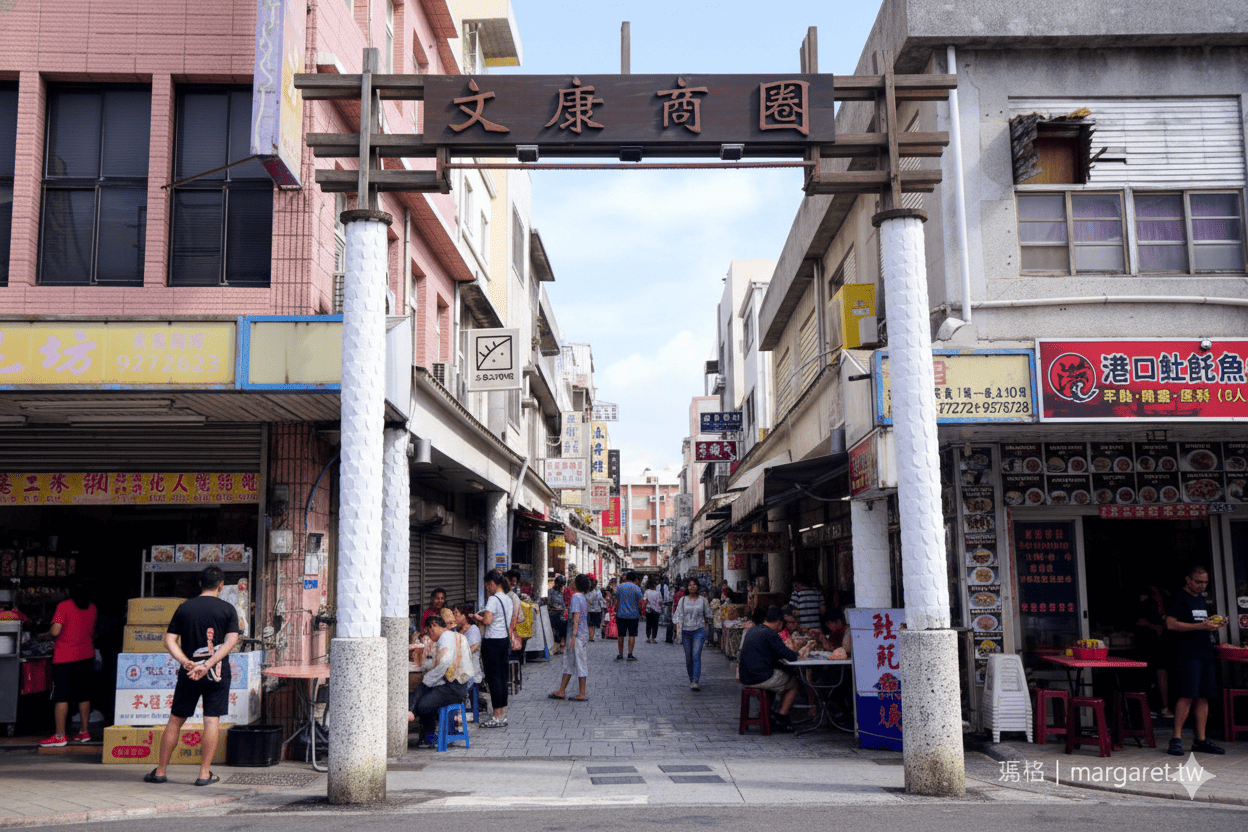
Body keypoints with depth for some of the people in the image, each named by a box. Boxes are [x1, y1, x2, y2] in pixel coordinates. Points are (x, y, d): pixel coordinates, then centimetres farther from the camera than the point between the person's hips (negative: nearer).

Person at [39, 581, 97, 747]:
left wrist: (43, 636, 2)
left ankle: (60, 736, -3)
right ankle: (84, 731, 16)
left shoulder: (64, 606, -10)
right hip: (86, 655, 5)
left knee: (61, 696, -2)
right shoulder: (92, 608, 6)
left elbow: (55, 631, -17)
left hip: (65, 657, -5)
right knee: (83, 695, 12)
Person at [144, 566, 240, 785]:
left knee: (175, 720, 12)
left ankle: (160, 771, 19)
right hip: (217, 673, -2)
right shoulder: (227, 609, -2)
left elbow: (169, 640, -1)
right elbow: (232, 640, -12)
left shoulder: (184, 608, 5)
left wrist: (188, 663, -11)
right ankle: (205, 774, 2)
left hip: (188, 673, 2)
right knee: (212, 721, 3)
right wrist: (208, 665, -17)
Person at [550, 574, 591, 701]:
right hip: (583, 633, 9)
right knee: (568, 662, 13)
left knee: (580, 663, -3)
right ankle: (561, 692, 18)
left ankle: (582, 694, 3)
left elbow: (576, 618, -20)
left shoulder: (576, 597, -15)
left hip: (578, 634, -9)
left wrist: (573, 637, -22)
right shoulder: (583, 598, 13)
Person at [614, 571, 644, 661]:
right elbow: (640, 603, -3)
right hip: (633, 615, -2)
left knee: (621, 635, 8)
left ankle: (620, 654, 11)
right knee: (632, 635, 3)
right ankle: (630, 654, 0)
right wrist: (640, 613, 10)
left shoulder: (620, 587, 1)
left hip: (621, 615, 2)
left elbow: (616, 601, 6)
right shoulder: (637, 588, -5)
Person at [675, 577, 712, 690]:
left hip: (699, 631, -2)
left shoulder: (703, 600, 4)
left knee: (696, 656, -13)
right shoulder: (683, 600, 5)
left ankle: (695, 682, -19)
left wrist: (705, 629, 18)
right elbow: (679, 616, 2)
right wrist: (679, 632, -8)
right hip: (686, 631, 2)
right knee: (688, 657, 6)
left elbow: (707, 615, 14)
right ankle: (691, 679, 24)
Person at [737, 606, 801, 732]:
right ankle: (781, 721, 9)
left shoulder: (751, 630, 13)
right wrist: (796, 654, 10)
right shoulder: (770, 634, -13)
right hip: (761, 678, -8)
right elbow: (790, 656, -13)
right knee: (793, 684, 12)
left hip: (745, 678, 8)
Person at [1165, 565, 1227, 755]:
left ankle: (1201, 740, 11)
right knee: (1188, 695, -13)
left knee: (1204, 697, 6)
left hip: (1206, 653, 8)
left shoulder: (1202, 600, 20)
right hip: (1189, 654, -8)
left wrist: (1215, 625, 6)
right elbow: (1171, 624, -15)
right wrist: (1200, 626, -19)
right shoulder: (1180, 599, -5)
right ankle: (1176, 738, -8)